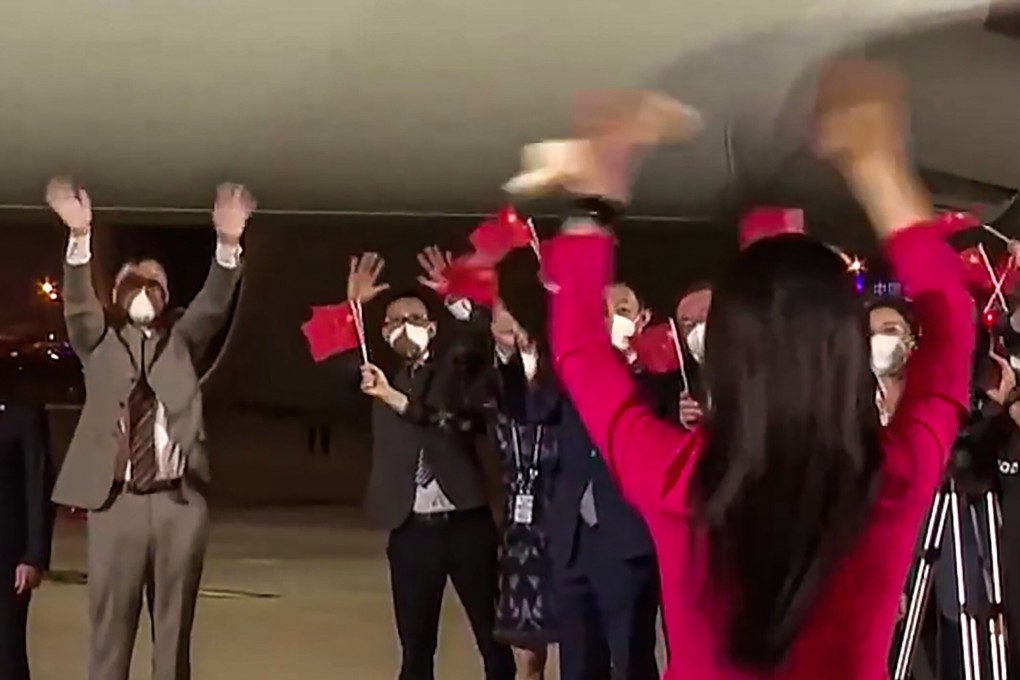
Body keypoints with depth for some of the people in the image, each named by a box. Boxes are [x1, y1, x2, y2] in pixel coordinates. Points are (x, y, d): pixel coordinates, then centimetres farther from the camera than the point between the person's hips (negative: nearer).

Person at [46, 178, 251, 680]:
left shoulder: (181, 339, 14)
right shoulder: (100, 340, 11)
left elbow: (213, 303, -1)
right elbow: (78, 301, -6)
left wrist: (227, 243, -19)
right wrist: (80, 236, -23)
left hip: (180, 502, 1)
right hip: (116, 501, -1)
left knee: (175, 630, 7)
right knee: (110, 630, 2)